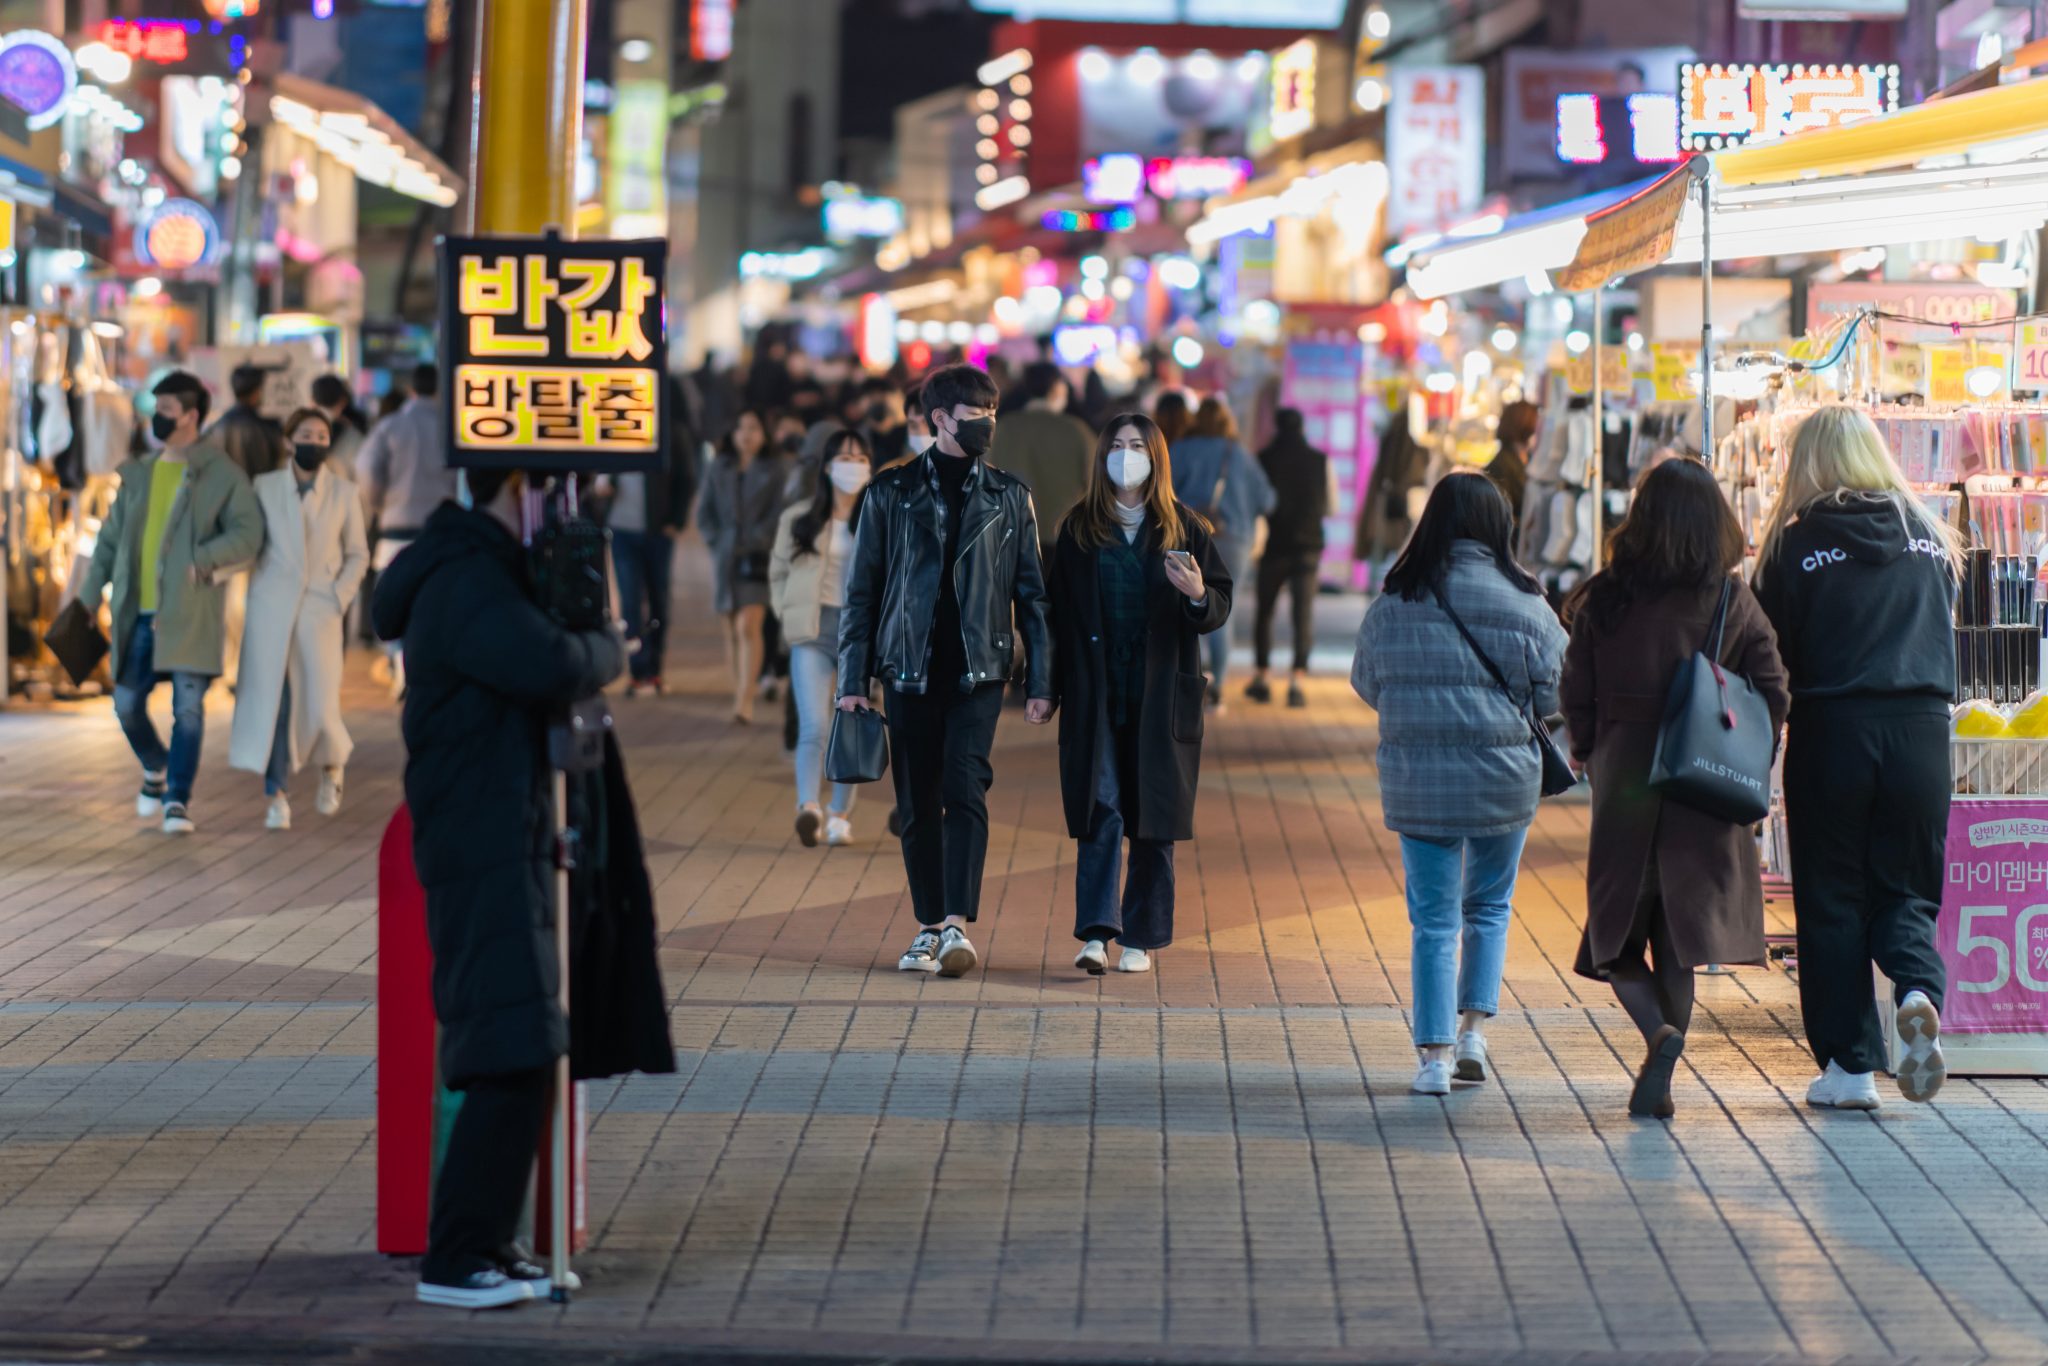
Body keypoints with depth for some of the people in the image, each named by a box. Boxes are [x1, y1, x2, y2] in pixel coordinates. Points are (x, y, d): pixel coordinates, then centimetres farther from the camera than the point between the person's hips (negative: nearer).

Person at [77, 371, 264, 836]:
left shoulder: (223, 475, -1)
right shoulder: (138, 475, 14)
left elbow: (248, 535, -9)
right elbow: (110, 541, 15)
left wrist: (200, 560, -22)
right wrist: (86, 601, 8)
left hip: (191, 610, -5)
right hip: (139, 611, 5)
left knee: (188, 706, -7)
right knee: (127, 702, 6)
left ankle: (177, 800, 1)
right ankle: (155, 768, 33)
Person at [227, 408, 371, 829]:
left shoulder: (344, 493, 6)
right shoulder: (265, 487, 6)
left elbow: (357, 554, 10)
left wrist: (340, 597, -2)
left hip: (319, 611, 0)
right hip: (272, 606, 0)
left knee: (320, 707, -6)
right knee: (272, 699, -5)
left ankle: (331, 766, 26)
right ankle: (277, 796, 3)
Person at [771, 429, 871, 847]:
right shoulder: (799, 520, 6)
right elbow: (779, 573, 14)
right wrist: (788, 614, 1)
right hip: (813, 632, -1)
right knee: (813, 726, -15)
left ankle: (841, 815, 18)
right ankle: (808, 808, -28)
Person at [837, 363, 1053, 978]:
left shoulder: (1008, 497, 9)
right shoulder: (892, 493, 5)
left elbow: (1031, 594, 9)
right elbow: (861, 589, 7)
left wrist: (1040, 683, 3)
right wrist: (853, 679, 1)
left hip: (978, 671, -1)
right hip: (910, 668, 1)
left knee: (965, 790, -15)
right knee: (917, 804, 4)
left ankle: (958, 926, -22)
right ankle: (930, 927, 15)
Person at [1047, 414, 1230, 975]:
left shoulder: (1183, 529, 6)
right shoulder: (1078, 528, 7)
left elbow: (1221, 606, 5)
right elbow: (1057, 610, 6)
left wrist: (1198, 595, -18)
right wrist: (1051, 687, -1)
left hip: (1161, 693, 0)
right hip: (1095, 692, 0)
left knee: (1154, 819, 3)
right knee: (1100, 809, -9)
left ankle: (1142, 938, 11)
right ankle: (1095, 932, -11)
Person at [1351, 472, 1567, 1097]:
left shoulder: (1393, 605, -3)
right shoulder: (1525, 605, -6)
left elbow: (1367, 686, 7)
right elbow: (1557, 691, -2)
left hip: (1416, 781, 0)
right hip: (1504, 778, 0)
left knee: (1433, 918, 6)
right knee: (1489, 906, 20)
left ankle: (1434, 1054, 2)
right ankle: (1473, 1027, 11)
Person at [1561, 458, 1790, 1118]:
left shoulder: (1604, 600, -7)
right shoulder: (1734, 603, -4)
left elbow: (1577, 696, -2)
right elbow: (1774, 698, -4)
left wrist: (1590, 754, 16)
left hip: (1624, 785, -1)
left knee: (1616, 931, 9)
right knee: (1679, 935, 11)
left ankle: (1658, 1034, -17)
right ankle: (1658, 1083, 9)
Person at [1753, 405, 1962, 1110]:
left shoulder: (1796, 544, -4)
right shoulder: (1929, 535, 7)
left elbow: (1770, 654, -2)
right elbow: (1946, 637, 15)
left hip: (1832, 731, -2)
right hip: (1921, 730, 3)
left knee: (1832, 899, 7)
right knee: (1906, 889, 13)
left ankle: (1849, 1064, 6)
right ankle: (1919, 990, -17)